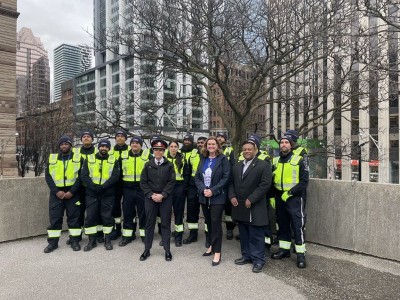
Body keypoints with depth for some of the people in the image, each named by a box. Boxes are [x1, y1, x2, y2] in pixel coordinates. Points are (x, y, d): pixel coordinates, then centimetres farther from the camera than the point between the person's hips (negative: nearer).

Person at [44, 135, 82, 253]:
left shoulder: (78, 158, 1)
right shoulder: (52, 158, 7)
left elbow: (81, 176, -4)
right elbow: (48, 176, 3)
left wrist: (72, 191, -13)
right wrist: (56, 191, -9)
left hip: (72, 193, -2)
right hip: (56, 192, 2)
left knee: (74, 217, 3)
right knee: (54, 217, 5)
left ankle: (74, 241, 13)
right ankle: (53, 242, 16)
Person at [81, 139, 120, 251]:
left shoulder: (114, 161, 4)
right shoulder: (89, 159, 6)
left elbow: (115, 176, -7)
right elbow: (84, 176, 0)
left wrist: (103, 186, -17)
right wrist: (93, 186, -15)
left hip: (108, 194, -1)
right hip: (91, 193, 1)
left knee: (107, 216, 4)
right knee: (90, 216, 3)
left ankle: (107, 240, 18)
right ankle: (92, 240, 17)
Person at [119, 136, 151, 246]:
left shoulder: (147, 155, -1)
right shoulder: (123, 155, 8)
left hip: (143, 188, -2)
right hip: (128, 189, 3)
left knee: (143, 212, 6)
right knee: (127, 212, 10)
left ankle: (144, 234, 20)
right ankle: (127, 235, 22)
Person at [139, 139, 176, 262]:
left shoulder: (169, 165, 1)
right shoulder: (148, 165, 5)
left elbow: (171, 181, -5)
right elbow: (143, 182, 1)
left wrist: (162, 195, -14)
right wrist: (151, 195, -10)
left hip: (165, 198, -1)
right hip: (150, 197, 1)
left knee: (165, 223, 4)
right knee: (149, 223, 7)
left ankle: (167, 250, 14)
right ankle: (147, 249, 19)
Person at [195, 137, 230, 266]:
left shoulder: (223, 159, -4)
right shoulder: (203, 159, 10)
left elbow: (225, 178, -11)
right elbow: (197, 177, 6)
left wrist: (213, 191, -18)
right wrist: (203, 189, -11)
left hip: (217, 196, -5)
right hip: (204, 196, 5)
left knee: (216, 222, -4)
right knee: (208, 222, 14)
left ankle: (217, 252, 4)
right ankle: (212, 245, 30)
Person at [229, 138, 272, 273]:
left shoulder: (264, 165, -6)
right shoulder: (236, 166, 14)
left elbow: (265, 185, -14)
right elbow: (231, 182, 14)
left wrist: (251, 199, -18)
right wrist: (232, 196, -3)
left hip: (255, 207, -6)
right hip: (239, 206, 6)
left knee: (256, 235, 2)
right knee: (243, 234, 16)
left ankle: (258, 260, 14)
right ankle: (246, 255, 29)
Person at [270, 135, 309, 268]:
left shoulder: (299, 160, -6)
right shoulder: (275, 161, 7)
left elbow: (304, 181, -10)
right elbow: (271, 181, 13)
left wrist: (290, 193, -16)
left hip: (294, 198, -4)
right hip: (279, 198, 5)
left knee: (297, 226, -2)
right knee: (282, 225, 13)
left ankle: (301, 254, 9)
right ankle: (284, 249, 27)